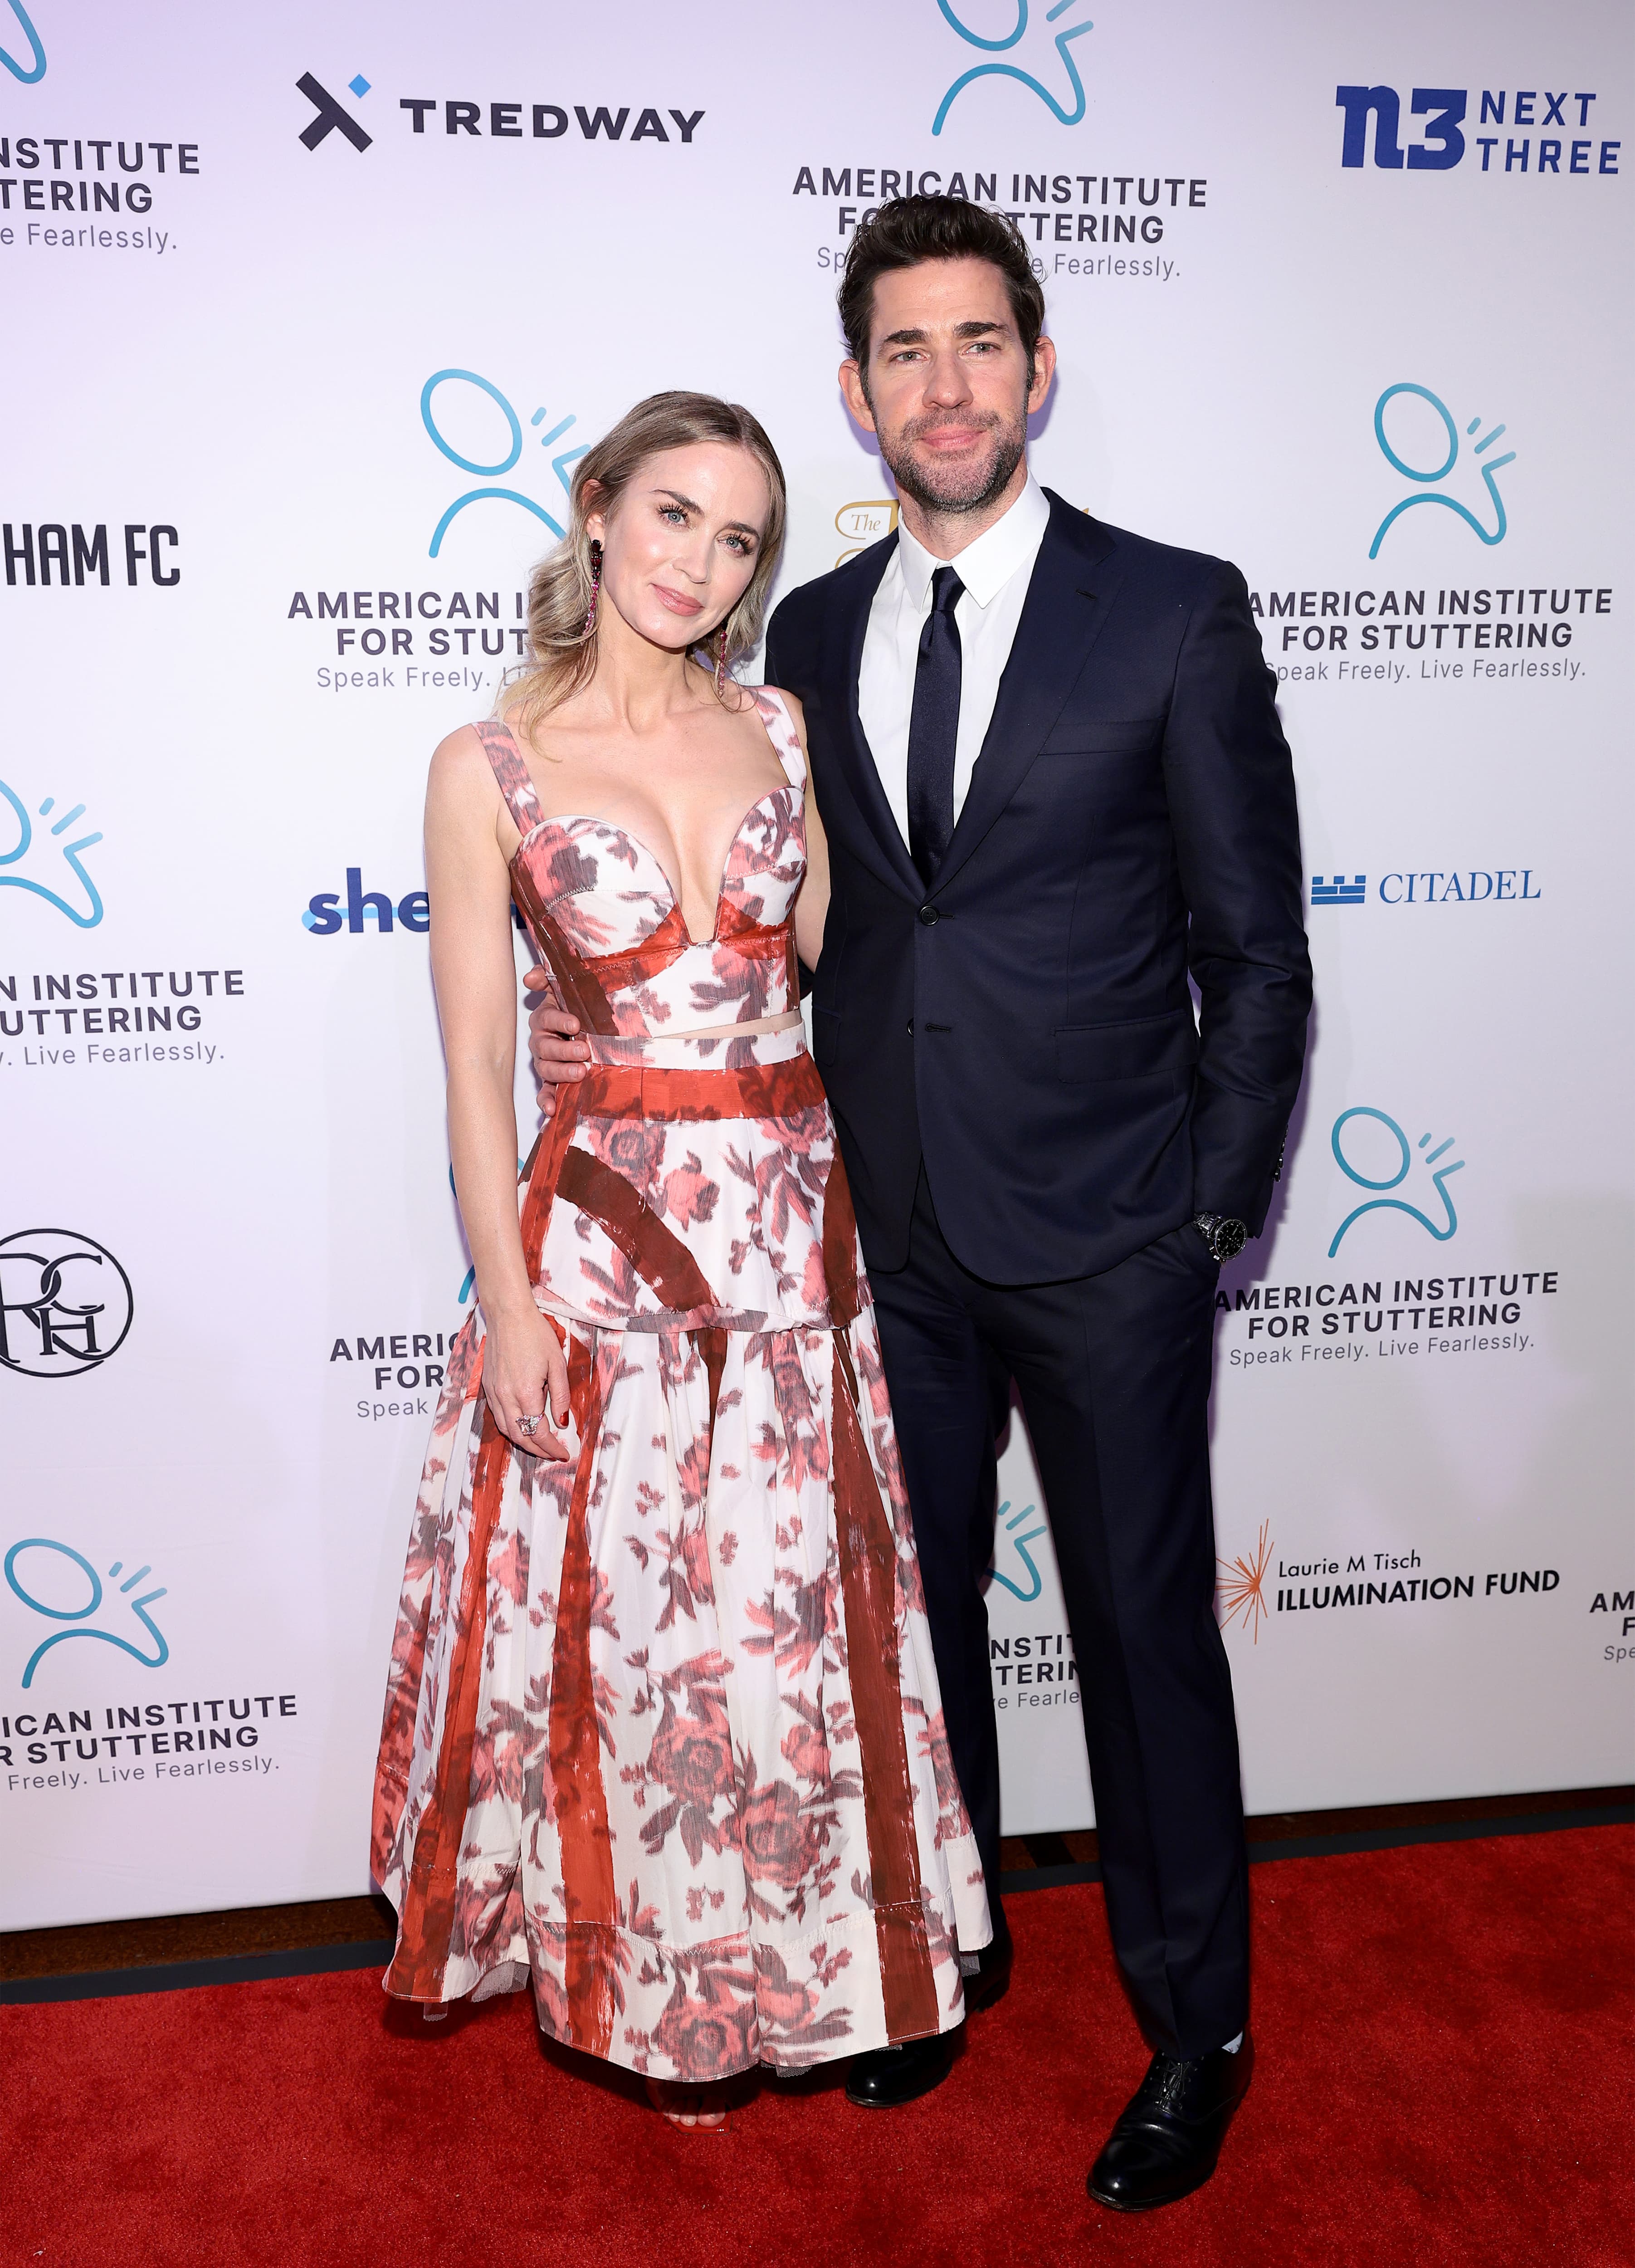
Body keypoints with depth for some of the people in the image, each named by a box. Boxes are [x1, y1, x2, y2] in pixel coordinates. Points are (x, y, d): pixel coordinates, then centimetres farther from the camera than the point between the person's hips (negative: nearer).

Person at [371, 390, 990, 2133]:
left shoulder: (777, 729, 6)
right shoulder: (489, 769, -4)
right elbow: (475, 1062, -4)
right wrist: (510, 1300, -8)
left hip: (796, 1214, 4)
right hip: (612, 1223, -3)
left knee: (798, 1606, 13)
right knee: (626, 1612, 8)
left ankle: (786, 1954, 37)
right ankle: (645, 1979, 33)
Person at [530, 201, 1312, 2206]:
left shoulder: (1176, 612, -5)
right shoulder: (811, 634, 7)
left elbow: (1255, 950, -3)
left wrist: (1216, 1215, -5)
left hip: (1106, 1235, -4)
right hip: (888, 1231, 4)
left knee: (1145, 1628, 9)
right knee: (912, 1610, 17)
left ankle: (1193, 2025, 32)